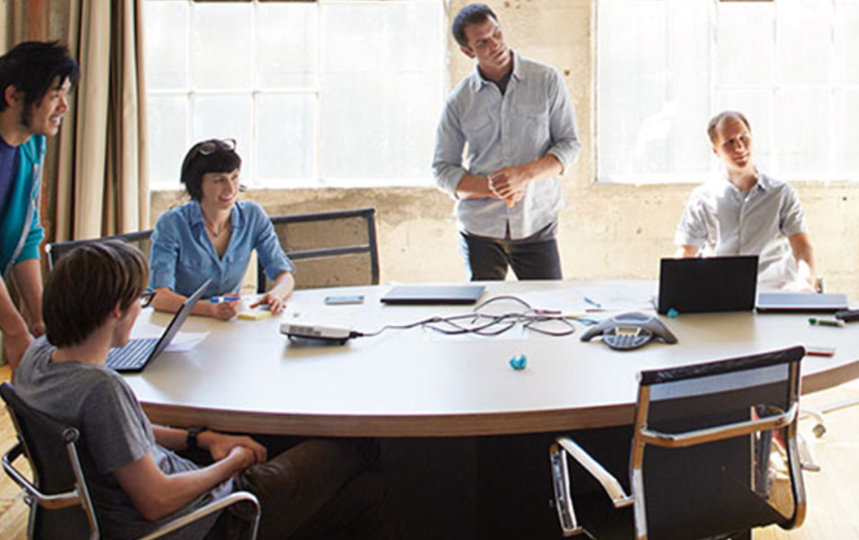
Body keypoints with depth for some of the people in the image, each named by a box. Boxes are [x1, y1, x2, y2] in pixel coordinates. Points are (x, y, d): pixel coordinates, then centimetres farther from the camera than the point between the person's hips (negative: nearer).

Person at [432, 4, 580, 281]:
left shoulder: (547, 80, 0)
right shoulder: (459, 101, 1)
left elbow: (569, 143, 0)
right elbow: (443, 169, 2)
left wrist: (525, 174, -18)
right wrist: (492, 189, -16)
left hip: (536, 224, 0)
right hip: (479, 228, 1)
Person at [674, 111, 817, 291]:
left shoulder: (781, 194, 9)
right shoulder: (703, 197, 12)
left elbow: (802, 246, -1)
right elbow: (685, 253, 9)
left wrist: (807, 280, -23)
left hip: (772, 291, 0)